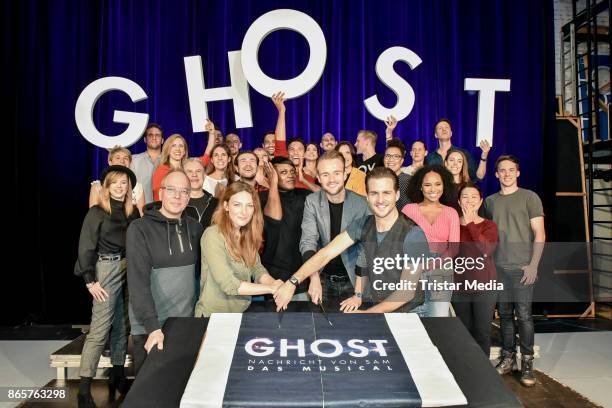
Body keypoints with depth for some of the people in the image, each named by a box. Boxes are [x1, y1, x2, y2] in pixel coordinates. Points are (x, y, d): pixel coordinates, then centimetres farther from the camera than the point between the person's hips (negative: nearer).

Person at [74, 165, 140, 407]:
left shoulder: (133, 212, 9)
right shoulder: (97, 212, -4)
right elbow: (86, 248, -6)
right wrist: (90, 280, -11)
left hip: (130, 270, 5)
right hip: (107, 270, -5)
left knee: (122, 325, 12)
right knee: (99, 329, -6)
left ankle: (117, 375, 25)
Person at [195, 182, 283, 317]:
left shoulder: (248, 234, 6)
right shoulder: (213, 235, -16)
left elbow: (257, 268, 2)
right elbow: (228, 284, -20)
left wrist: (274, 283, -17)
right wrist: (271, 288, -19)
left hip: (243, 312, 6)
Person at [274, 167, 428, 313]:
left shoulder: (413, 235, -19)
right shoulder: (362, 225, -4)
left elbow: (407, 291, -17)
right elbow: (325, 254, -10)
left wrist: (366, 314, -15)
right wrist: (292, 282, -22)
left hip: (407, 313, -4)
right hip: (375, 306, 4)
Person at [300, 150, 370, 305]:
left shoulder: (362, 204, -10)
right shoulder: (312, 202, -7)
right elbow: (308, 241, -16)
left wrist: (361, 285, -19)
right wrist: (314, 278, -31)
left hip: (352, 280, -1)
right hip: (323, 279, 1)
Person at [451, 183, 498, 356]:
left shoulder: (489, 225, 1)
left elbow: (487, 250, -19)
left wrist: (470, 223, -17)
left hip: (484, 287, -1)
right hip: (459, 287, 2)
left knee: (482, 332, 4)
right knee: (464, 332, 12)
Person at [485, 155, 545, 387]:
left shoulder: (529, 197, 1)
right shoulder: (490, 201, 12)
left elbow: (539, 234, -3)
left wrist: (533, 264, -10)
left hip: (522, 267, -3)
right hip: (498, 267, 4)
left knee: (523, 315, -4)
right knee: (505, 314, 9)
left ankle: (527, 363, 7)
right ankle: (507, 358, 20)